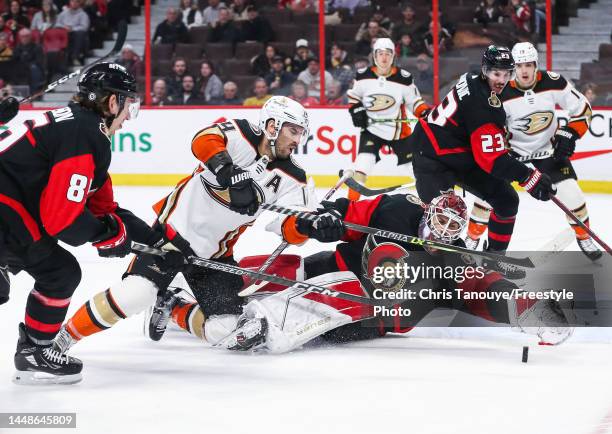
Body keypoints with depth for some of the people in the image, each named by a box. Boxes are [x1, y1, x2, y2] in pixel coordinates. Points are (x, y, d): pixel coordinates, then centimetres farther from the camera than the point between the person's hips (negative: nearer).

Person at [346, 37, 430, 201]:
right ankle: (351, 202, -12)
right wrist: (356, 110, -5)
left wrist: (426, 113, -17)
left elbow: (414, 101, 0)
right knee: (363, 162, -17)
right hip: (371, 128, 0)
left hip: (398, 130, 0)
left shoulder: (404, 78, -9)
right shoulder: (363, 76, -5)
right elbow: (353, 95, 12)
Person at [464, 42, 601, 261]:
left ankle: (584, 237, 17)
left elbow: (582, 108, -8)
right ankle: (472, 238, 7)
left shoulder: (553, 83, -20)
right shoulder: (502, 94, -22)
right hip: (512, 148, -1)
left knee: (571, 193, -7)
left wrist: (569, 136, -17)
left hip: (548, 149, 1)